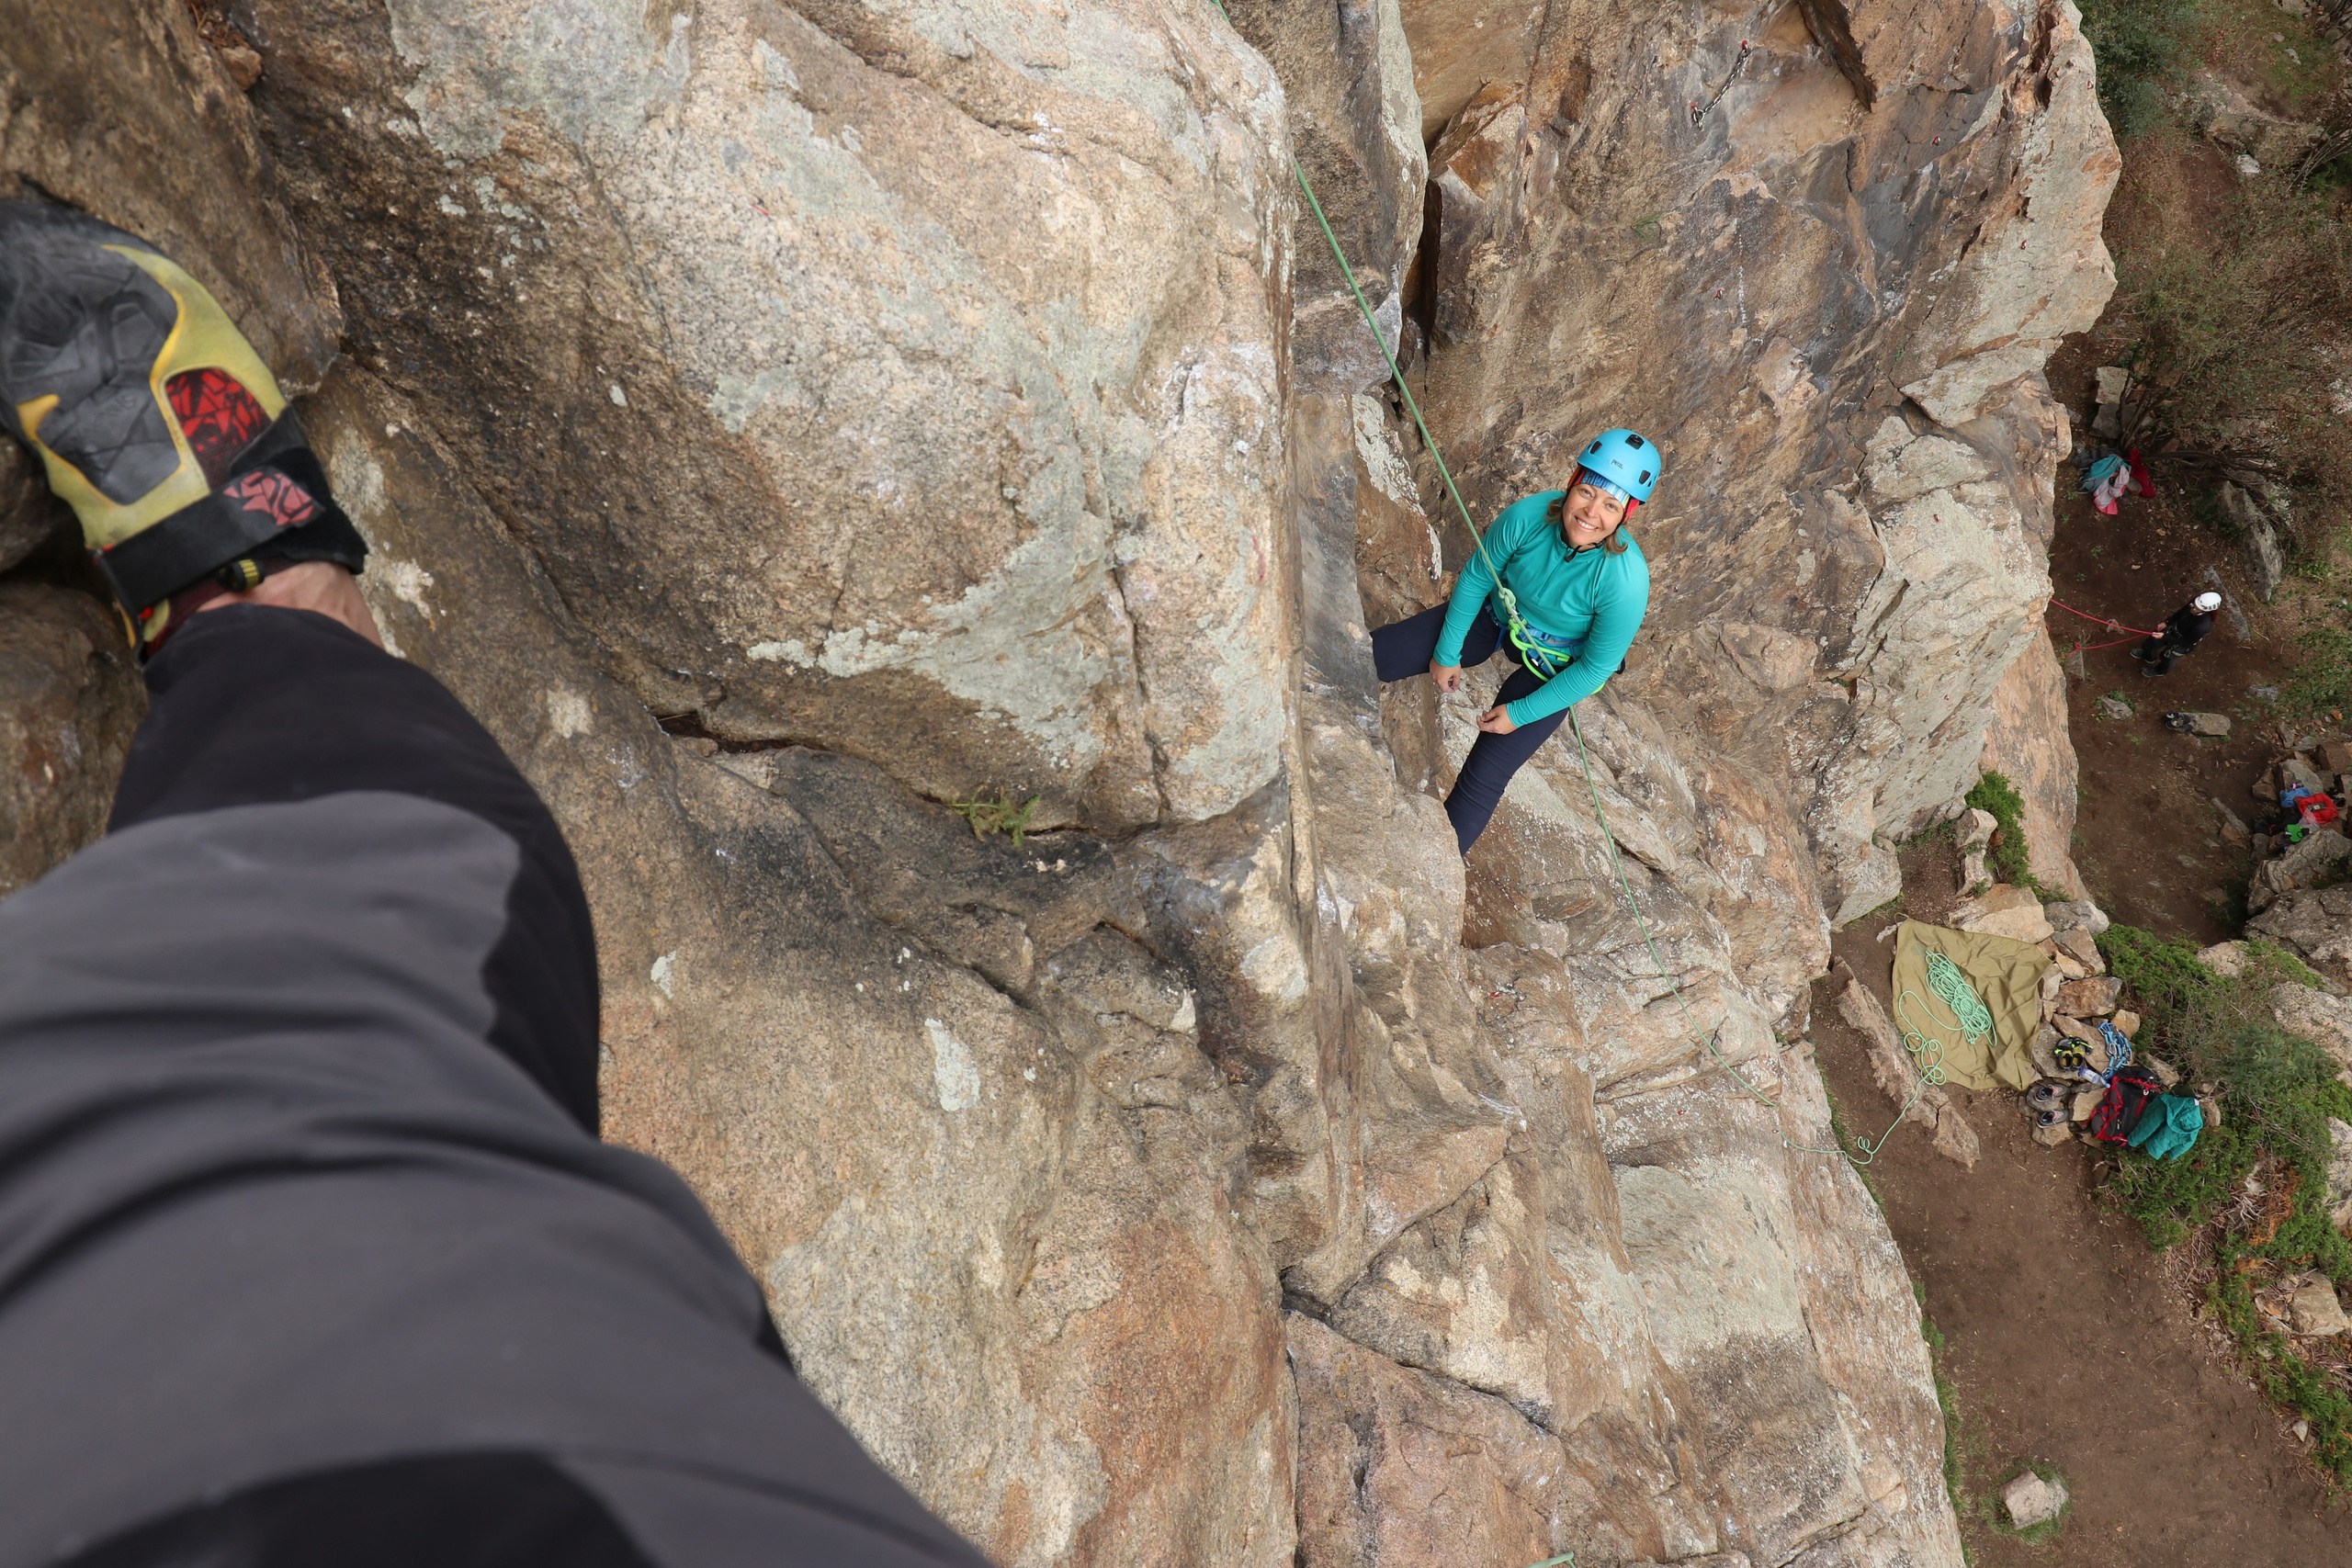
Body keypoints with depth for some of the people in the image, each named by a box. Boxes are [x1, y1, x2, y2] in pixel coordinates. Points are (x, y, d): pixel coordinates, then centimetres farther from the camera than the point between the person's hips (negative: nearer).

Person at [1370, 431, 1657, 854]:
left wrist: (1521, 714, -15)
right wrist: (1447, 653, -2)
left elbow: (1596, 667, -21)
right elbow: (1476, 579, -10)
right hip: (1496, 617, 4)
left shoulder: (1625, 581, -35)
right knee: (1364, 658, 0)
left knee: (1483, 777, -11)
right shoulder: (1528, 516, -28)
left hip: (1554, 668, -3)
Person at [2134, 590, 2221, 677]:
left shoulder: (2202, 627, -45)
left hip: (2183, 643, -6)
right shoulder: (2197, 601, -29)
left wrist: (2164, 637, -27)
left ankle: (2160, 671, 60)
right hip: (2174, 627, 6)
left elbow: (2185, 643, -28)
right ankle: (2148, 656, 61)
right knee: (2150, 642, 25)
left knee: (2166, 657, 24)